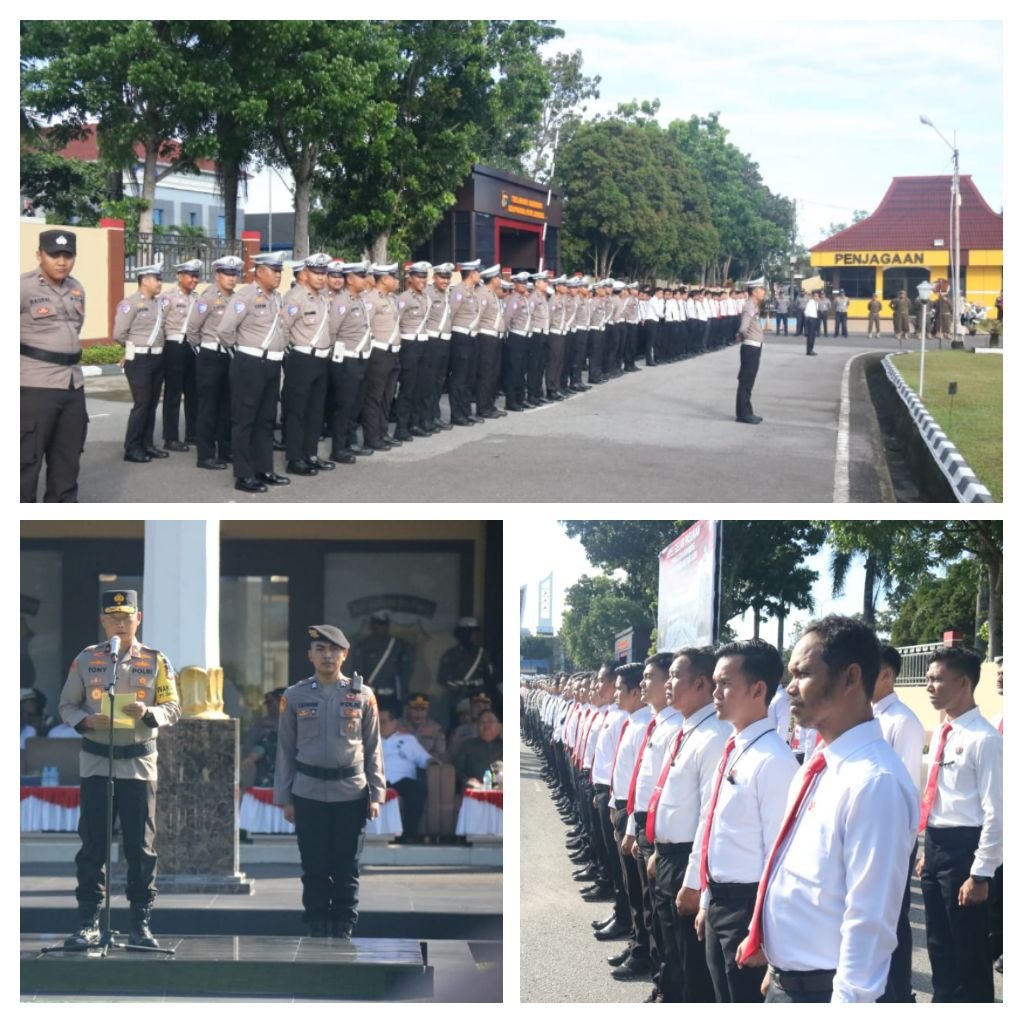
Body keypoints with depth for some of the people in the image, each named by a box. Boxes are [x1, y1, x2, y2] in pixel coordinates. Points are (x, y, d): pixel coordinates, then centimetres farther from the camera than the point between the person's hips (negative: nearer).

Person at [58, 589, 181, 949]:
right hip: (95, 761, 0)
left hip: (139, 763, 0)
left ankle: (140, 923, 8)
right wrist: (87, 721, -13)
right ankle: (88, 922, 4)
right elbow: (67, 706, 8)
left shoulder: (156, 661, 3)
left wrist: (148, 713, -19)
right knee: (92, 844, 0)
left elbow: (172, 709, 2)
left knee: (141, 846, 2)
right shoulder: (86, 660, 4)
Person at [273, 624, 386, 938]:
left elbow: (373, 749, 7)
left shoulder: (363, 696, 4)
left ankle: (344, 931, 11)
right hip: (308, 795, 0)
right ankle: (317, 932, 12)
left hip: (351, 794, 0)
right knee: (314, 868, 4)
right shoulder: (294, 697, 4)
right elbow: (285, 750, 6)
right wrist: (284, 798, 2)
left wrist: (376, 794, 1)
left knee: (346, 869, 4)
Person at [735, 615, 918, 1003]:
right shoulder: (817, 768, 8)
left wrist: (846, 1007, -23)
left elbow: (869, 923, -23)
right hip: (784, 984, 9)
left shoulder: (875, 782, -21)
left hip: (824, 992, -9)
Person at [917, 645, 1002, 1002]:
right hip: (936, 846, 9)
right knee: (939, 946, 16)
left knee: (969, 951, 0)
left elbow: (995, 811, -18)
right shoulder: (942, 734, 11)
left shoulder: (984, 739, -16)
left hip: (963, 848, -9)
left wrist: (980, 874, -19)